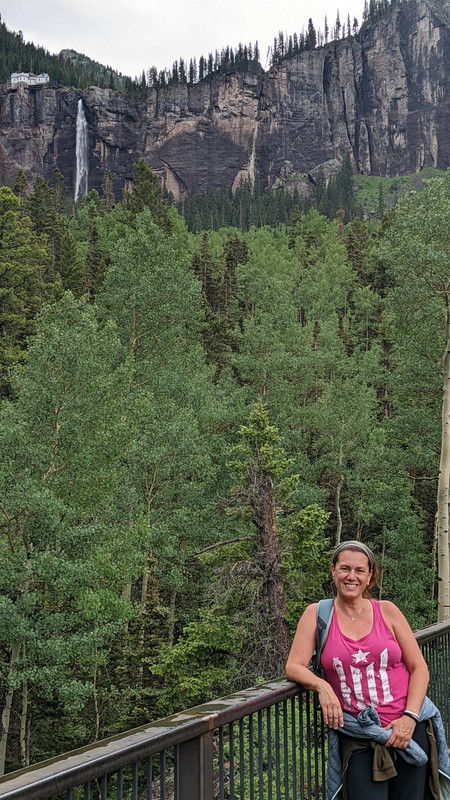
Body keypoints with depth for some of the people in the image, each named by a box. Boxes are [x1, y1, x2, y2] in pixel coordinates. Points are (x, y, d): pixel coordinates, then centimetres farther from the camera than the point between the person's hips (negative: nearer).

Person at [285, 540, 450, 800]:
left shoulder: (387, 611, 3)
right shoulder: (317, 614, 1)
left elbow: (419, 668, 5)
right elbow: (294, 667, -3)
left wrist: (410, 717, -7)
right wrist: (321, 686, -23)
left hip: (408, 730, 1)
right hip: (357, 738, -1)